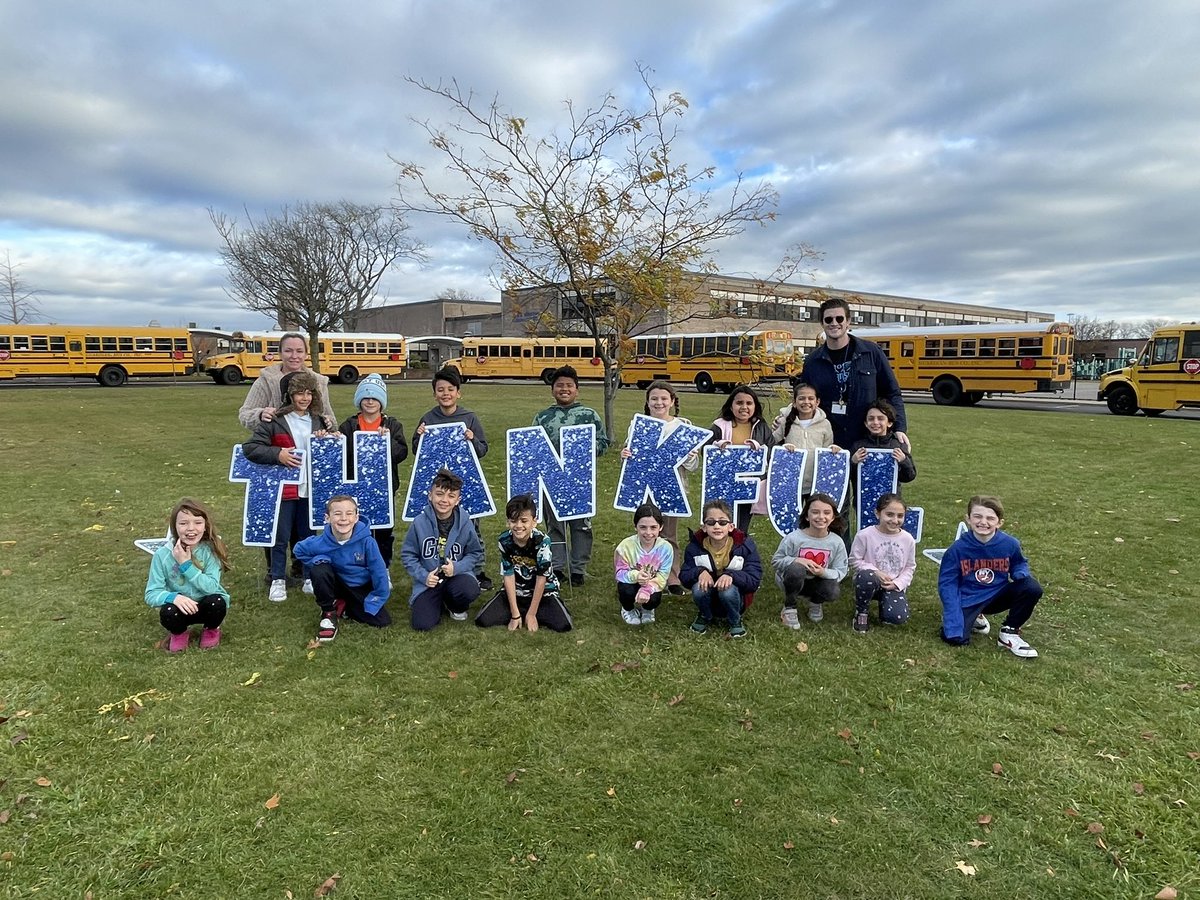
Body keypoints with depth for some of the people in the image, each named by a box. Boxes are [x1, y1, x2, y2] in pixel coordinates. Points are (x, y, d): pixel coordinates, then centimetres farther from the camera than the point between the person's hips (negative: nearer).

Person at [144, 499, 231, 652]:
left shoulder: (211, 550, -18)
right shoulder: (162, 554, -15)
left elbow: (212, 587, -24)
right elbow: (151, 594, -14)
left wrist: (186, 564, -28)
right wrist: (174, 597, -35)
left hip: (207, 605, 0)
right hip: (181, 606, 0)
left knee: (216, 602, -32)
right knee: (168, 612, -31)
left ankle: (211, 629, 5)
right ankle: (179, 633, 7)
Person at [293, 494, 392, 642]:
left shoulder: (366, 541, -28)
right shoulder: (321, 542, -23)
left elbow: (379, 573, -18)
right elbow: (299, 550, 0)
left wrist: (373, 604, -15)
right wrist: (318, 563, -16)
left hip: (363, 588, 0)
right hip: (338, 584, 0)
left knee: (383, 621, -14)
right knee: (319, 570, -31)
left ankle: (343, 606, 13)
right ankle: (329, 611, -6)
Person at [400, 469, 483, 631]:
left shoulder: (464, 522, -9)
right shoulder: (420, 522, -10)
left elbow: (475, 553, 1)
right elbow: (407, 554, -2)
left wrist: (457, 567, -17)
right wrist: (423, 576, -14)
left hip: (457, 575, 1)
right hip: (429, 580, 0)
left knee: (470, 590, -33)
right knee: (422, 624, -17)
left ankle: (456, 606, 6)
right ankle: (439, 601, 18)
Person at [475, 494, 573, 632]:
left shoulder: (542, 541, -24)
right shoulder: (504, 541, -16)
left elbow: (541, 579, -19)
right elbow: (508, 576, -13)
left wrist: (531, 614, -16)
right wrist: (515, 614, -15)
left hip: (543, 592, -2)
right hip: (514, 592, 2)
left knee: (563, 625, -24)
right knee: (482, 620, -15)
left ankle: (532, 614, 5)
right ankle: (520, 613, 7)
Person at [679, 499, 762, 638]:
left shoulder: (745, 545, -15)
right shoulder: (695, 546, -10)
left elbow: (754, 580, -19)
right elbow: (684, 576, -6)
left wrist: (731, 575, -37)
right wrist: (699, 572, -28)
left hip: (735, 597, -1)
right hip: (708, 599, 2)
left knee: (728, 591, -34)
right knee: (699, 588, -30)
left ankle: (735, 621, 0)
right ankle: (705, 616, 5)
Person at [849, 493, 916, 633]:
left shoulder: (908, 539, -3)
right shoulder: (865, 535, -13)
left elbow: (910, 567, 5)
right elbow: (855, 560, -6)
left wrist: (898, 583, -11)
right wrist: (876, 572, -19)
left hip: (893, 585, 2)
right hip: (871, 580, -2)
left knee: (898, 617, -24)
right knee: (867, 576, -40)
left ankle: (884, 602, 16)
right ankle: (861, 611, -10)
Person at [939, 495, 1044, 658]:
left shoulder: (1010, 544, -12)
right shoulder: (957, 549, -17)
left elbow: (1019, 564, 10)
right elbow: (947, 583, -12)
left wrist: (1022, 574, -18)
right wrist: (954, 623, -19)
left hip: (997, 596, 3)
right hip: (967, 600, -2)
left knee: (1032, 588, -22)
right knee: (956, 639, -23)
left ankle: (1009, 634, -1)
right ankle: (974, 617, 15)